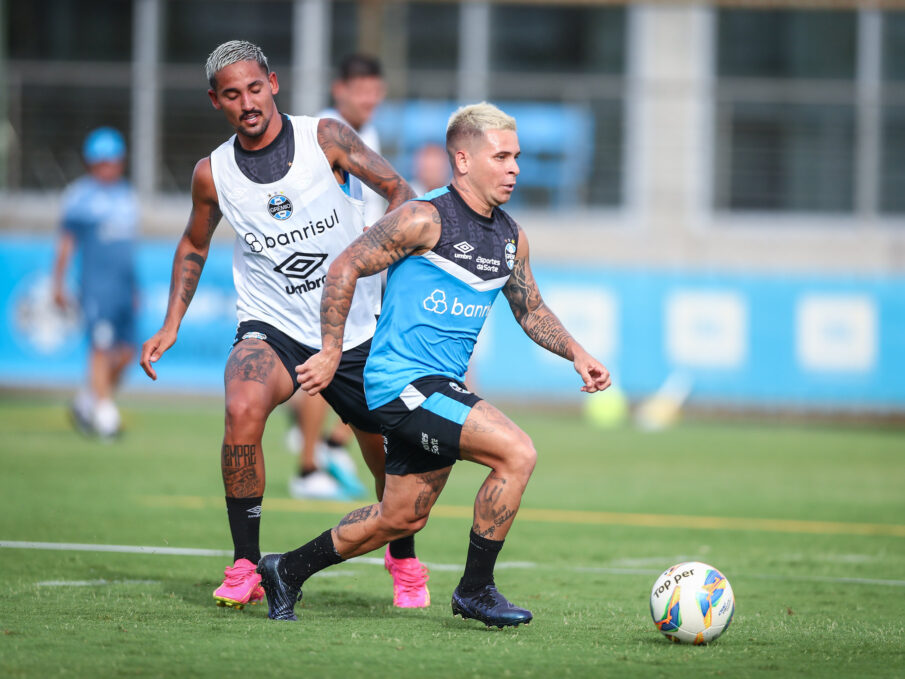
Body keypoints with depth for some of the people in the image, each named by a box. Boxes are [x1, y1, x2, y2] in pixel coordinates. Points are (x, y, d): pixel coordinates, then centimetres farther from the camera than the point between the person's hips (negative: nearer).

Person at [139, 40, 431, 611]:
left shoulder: (325, 137, -8)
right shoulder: (213, 173, -2)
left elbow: (399, 190, -2)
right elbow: (195, 244, 15)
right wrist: (171, 325, 8)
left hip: (355, 330, 1)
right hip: (272, 328, 0)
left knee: (391, 453, 8)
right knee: (243, 408, -30)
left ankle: (404, 560, 39)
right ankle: (245, 566, -20)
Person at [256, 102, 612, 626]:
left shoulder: (511, 238, 10)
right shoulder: (426, 219, -14)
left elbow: (531, 310, 23)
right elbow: (345, 269, -10)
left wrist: (576, 354, 7)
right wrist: (332, 352, -11)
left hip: (441, 387, 9)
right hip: (402, 381, -9)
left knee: (402, 519, 15)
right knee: (518, 452, -21)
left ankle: (288, 571, 32)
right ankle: (476, 590, -10)